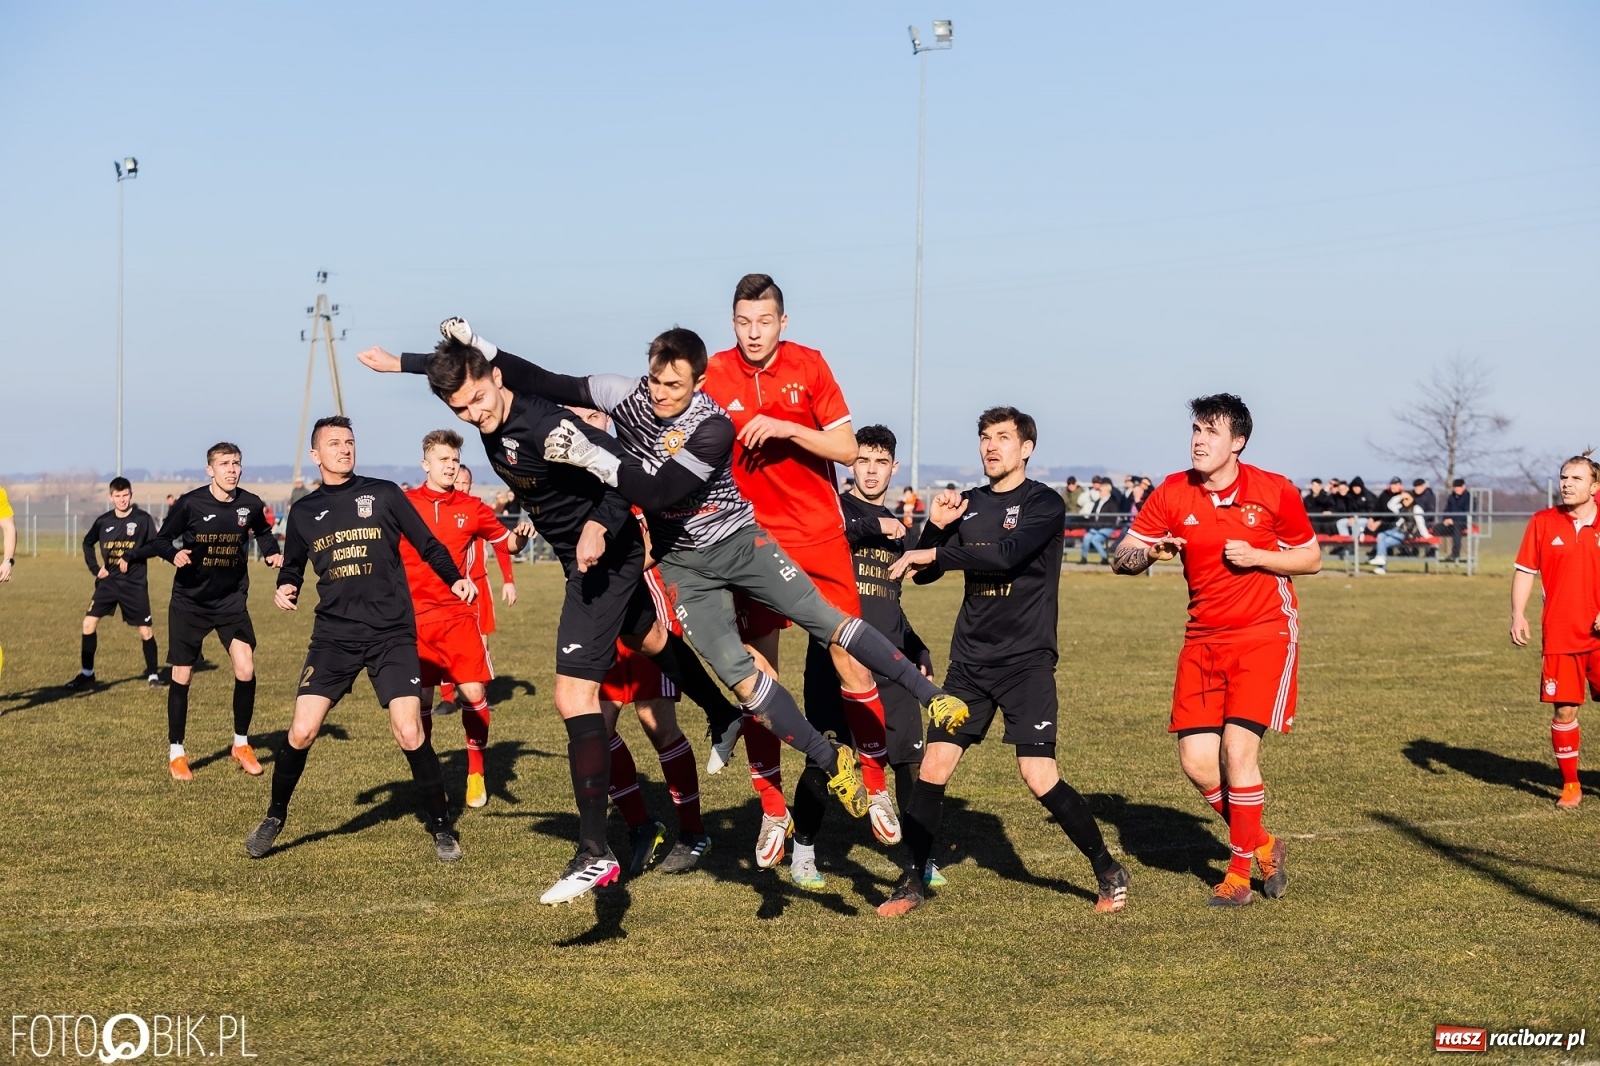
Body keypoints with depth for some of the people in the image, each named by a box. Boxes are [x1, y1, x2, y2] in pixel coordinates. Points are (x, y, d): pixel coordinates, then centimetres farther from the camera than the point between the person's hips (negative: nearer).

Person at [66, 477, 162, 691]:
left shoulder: (143, 519, -6)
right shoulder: (104, 521, 4)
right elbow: (88, 543, 19)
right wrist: (95, 568, 8)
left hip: (134, 583, -3)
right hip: (108, 582, 3)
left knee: (145, 629, 0)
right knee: (89, 622, -7)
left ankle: (152, 674, 18)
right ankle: (87, 675, 3)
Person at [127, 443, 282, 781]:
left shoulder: (250, 504, -6)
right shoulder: (190, 503, -16)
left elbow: (263, 532, 16)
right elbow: (162, 540, -6)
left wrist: (271, 552, -2)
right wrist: (174, 553, -27)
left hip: (231, 600, 2)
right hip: (189, 601, -2)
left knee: (245, 669, -14)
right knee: (181, 676, 3)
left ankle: (241, 744, 6)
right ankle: (176, 753, 19)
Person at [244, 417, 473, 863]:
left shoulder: (383, 493, 3)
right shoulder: (304, 511, 9)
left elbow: (427, 544, 6)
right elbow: (292, 567, 21)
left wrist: (456, 579, -11)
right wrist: (286, 589, -2)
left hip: (391, 633, -2)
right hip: (334, 635, 2)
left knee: (409, 734, -11)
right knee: (301, 732, -7)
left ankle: (441, 829, 5)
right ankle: (274, 819, 16)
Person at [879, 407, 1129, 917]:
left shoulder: (1044, 503, -5)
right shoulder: (968, 504, 11)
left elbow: (1006, 554, -22)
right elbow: (922, 572, 11)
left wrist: (934, 554, -19)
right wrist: (936, 526, -6)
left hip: (1026, 660, -5)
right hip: (969, 660, 5)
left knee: (1039, 777, -12)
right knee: (934, 766, -3)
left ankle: (1109, 872, 6)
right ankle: (913, 882, 10)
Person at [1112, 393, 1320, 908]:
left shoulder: (1275, 492, -6)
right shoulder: (1172, 494, -1)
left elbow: (1311, 558, 3)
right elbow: (1121, 559, -1)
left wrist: (1256, 556, -14)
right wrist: (1150, 552, -24)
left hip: (1265, 635, -4)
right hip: (1203, 639, 4)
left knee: (1238, 748, -15)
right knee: (1196, 760, -3)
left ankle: (1240, 873, 1)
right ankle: (1262, 845, 22)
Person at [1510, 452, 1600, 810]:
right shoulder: (1543, 522, 2)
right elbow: (1525, 571, 3)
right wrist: (1518, 614, -9)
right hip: (1560, 636, 0)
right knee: (1564, 710, 1)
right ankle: (1570, 785, 15)